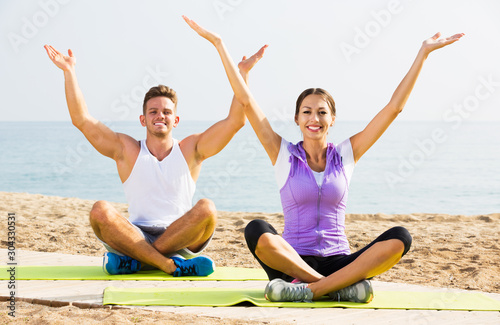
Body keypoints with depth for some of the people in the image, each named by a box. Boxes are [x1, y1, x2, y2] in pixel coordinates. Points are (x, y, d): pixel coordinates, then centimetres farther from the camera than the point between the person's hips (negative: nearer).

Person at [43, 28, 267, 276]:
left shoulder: (190, 150, 9)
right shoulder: (127, 150, 9)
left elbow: (235, 121, 2)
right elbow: (82, 120, 2)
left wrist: (242, 75, -4)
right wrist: (69, 72, -2)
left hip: (182, 241, 0)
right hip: (137, 236, 0)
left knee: (207, 208, -30)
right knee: (100, 211, -28)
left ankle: (133, 261, -23)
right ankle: (170, 265, -33)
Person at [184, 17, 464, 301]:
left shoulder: (346, 155, 9)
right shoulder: (283, 155, 6)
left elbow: (394, 107, 7)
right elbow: (247, 102, 1)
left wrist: (423, 54, 5)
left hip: (339, 263, 2)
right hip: (293, 261, -1)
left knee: (400, 238, -25)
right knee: (257, 231, -33)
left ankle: (310, 289, -31)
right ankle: (344, 286, -29)